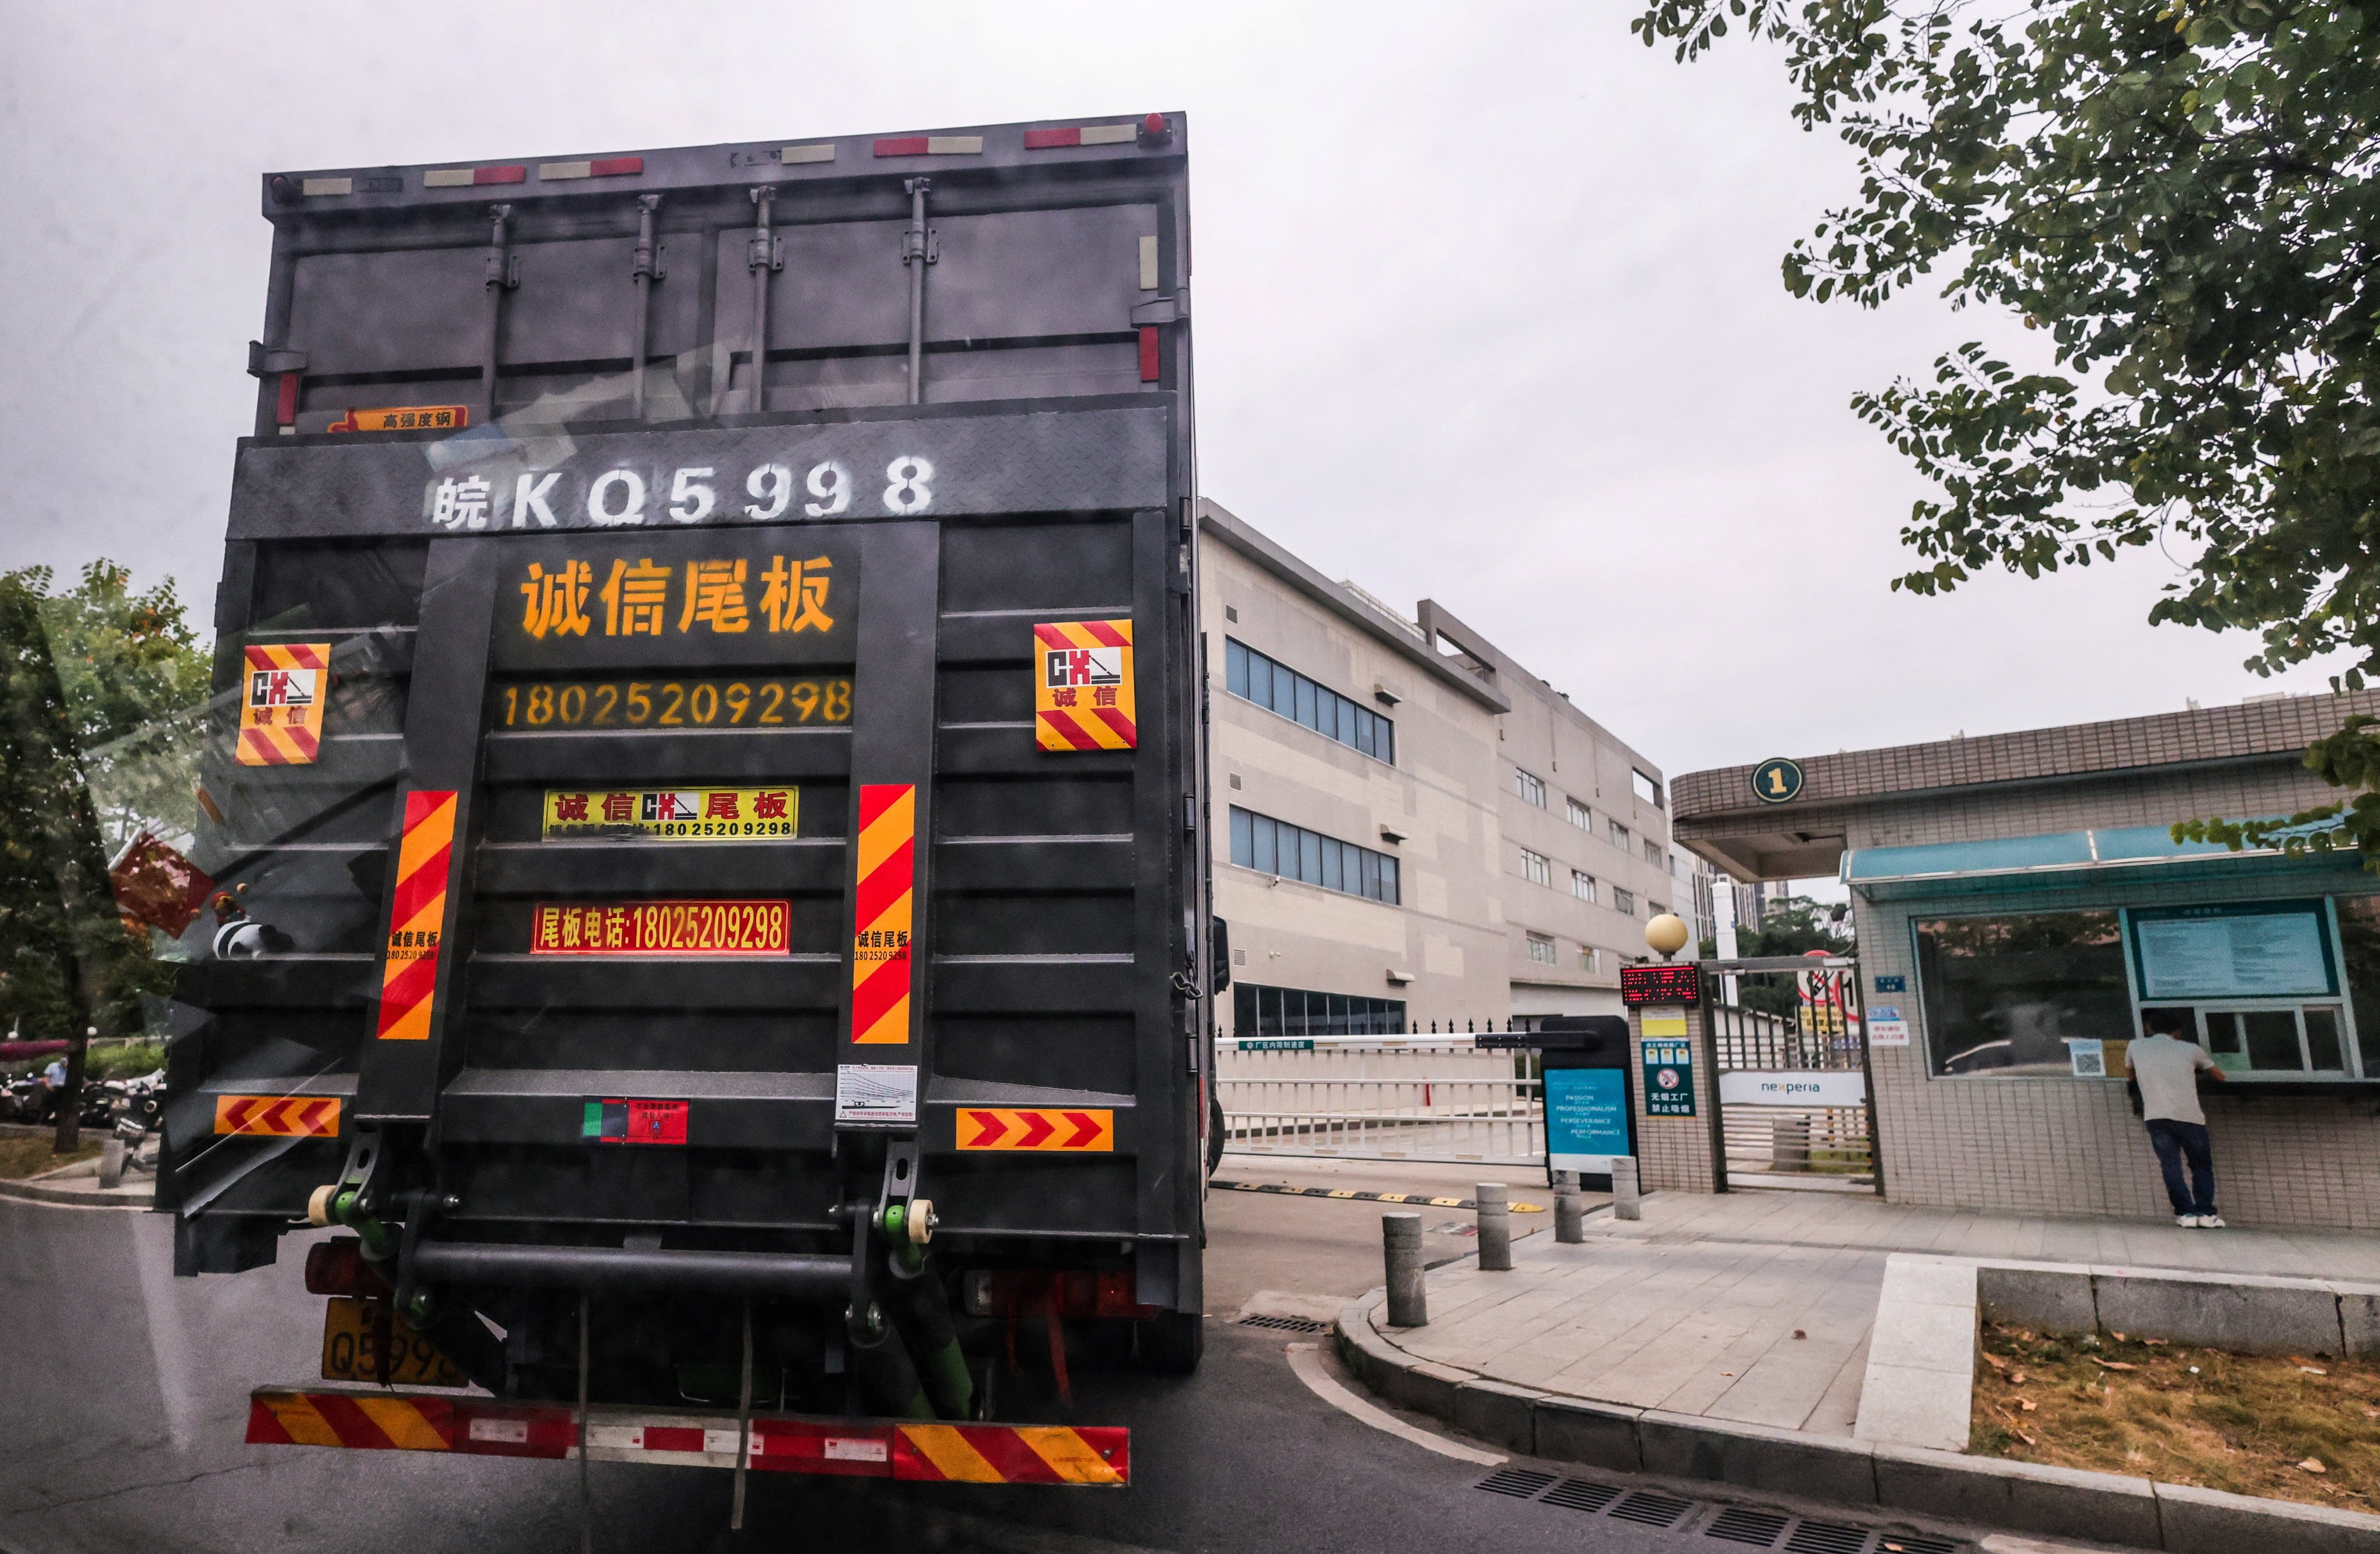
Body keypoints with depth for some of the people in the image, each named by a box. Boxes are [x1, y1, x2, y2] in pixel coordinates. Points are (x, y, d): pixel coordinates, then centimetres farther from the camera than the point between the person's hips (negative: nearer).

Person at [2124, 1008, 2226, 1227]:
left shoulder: (2135, 1047, 15)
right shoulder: (2191, 1049, 14)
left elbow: (2129, 1076, 32)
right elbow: (2220, 1076, 29)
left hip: (2156, 1117, -1)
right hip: (2190, 1116, 1)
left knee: (2171, 1166, 4)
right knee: (2202, 1166, 15)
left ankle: (2186, 1213, -4)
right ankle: (2206, 1212, 8)